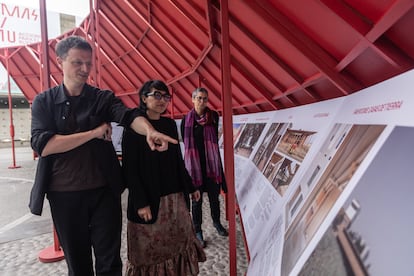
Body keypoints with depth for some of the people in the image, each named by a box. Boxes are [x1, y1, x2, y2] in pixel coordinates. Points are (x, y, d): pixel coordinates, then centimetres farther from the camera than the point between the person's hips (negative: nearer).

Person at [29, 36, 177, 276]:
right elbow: (42, 145, -13)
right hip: (64, 194, 1)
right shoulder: (44, 101, 2)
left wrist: (149, 130, -40)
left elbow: (129, 115, -18)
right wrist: (94, 132, -15)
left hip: (104, 191, 0)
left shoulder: (103, 98, 2)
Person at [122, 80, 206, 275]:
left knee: (179, 243, 15)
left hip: (176, 197, 5)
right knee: (150, 249, 9)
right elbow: (130, 168, -11)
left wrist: (190, 187, 15)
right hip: (149, 200, -5)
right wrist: (140, 203, -16)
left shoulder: (170, 124, 7)